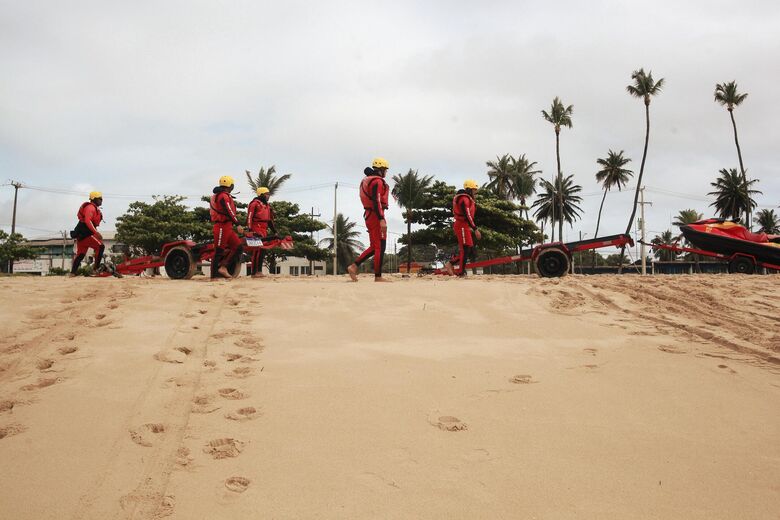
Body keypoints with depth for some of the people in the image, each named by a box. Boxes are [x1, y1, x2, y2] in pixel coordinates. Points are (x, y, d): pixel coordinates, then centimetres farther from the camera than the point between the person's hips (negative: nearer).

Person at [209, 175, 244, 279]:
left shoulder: (222, 195, 20)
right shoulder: (223, 196, -12)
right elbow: (229, 212, -22)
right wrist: (238, 224, -25)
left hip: (227, 227, 10)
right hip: (222, 227, -10)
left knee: (239, 247, 5)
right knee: (219, 251, -5)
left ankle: (223, 266, 5)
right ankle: (214, 275, -1)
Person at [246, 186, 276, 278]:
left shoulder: (267, 205, 22)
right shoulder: (255, 203, -5)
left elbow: (270, 220, 27)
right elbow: (249, 217, -12)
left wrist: (274, 231, 23)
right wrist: (250, 229, -20)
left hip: (264, 231, 9)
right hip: (256, 230, -9)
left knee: (263, 251, 9)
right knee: (257, 250, -14)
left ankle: (259, 271, 16)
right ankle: (254, 272, -13)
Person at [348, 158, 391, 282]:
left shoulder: (366, 180, 18)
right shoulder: (377, 181, -13)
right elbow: (376, 201, -23)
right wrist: (381, 219, -29)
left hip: (368, 216, 10)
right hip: (376, 216, -10)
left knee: (374, 247, 15)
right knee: (380, 247, -6)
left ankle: (354, 266, 9)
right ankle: (378, 277, -4)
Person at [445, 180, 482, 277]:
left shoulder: (467, 199, 20)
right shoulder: (464, 199, -14)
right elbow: (467, 216, -21)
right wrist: (475, 229, -22)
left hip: (465, 226, 10)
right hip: (462, 226, -10)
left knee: (470, 250, 9)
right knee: (466, 249, -9)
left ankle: (451, 264, 11)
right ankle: (461, 272, -6)